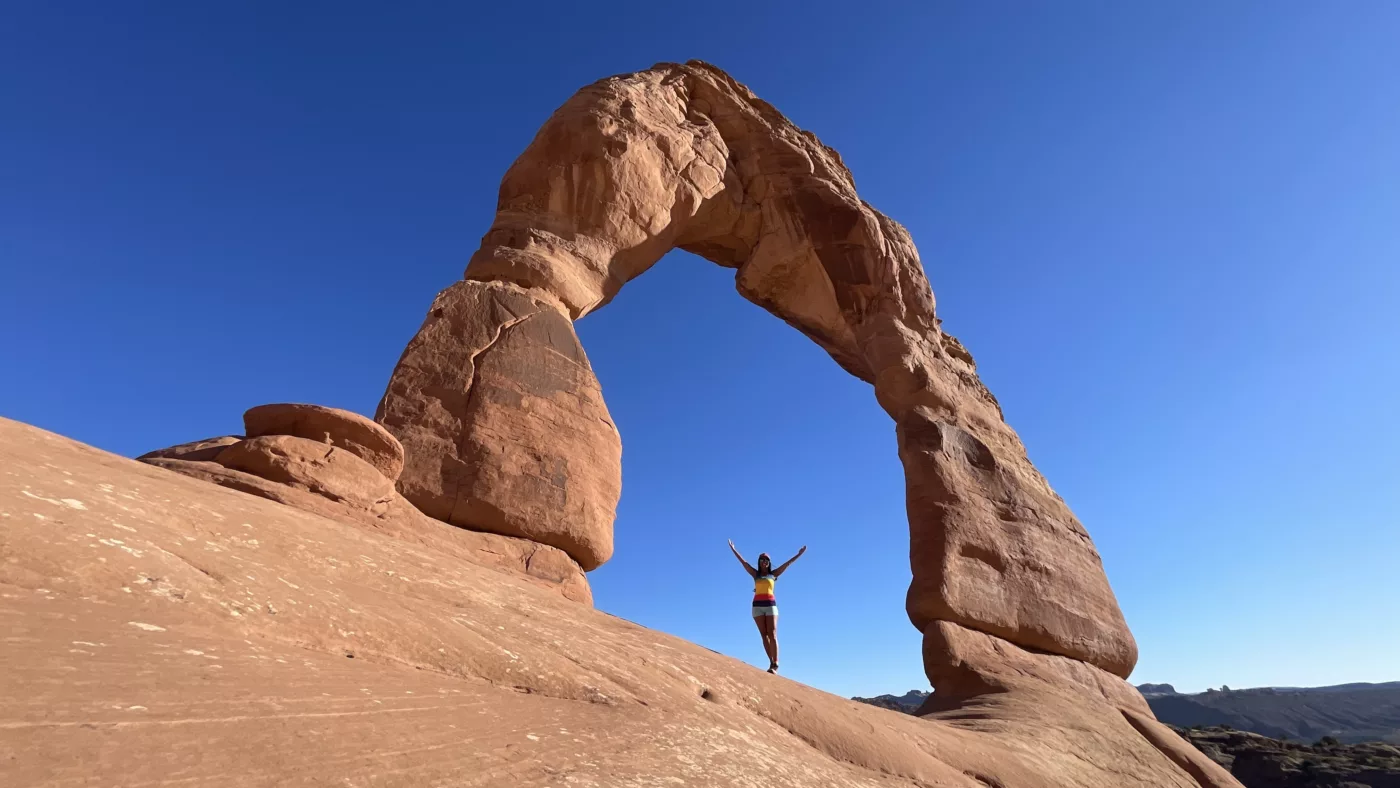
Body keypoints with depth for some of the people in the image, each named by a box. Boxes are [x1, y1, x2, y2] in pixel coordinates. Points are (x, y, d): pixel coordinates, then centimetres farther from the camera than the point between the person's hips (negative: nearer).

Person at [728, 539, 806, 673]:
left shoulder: (773, 574, 10)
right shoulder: (755, 574, 11)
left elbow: (787, 563, 8)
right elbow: (743, 562, 11)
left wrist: (799, 554, 6)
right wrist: (733, 550, 10)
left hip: (771, 605, -2)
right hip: (758, 605, 2)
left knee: (772, 635, -8)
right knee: (764, 635, 0)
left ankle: (775, 664, -11)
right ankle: (772, 662, 2)